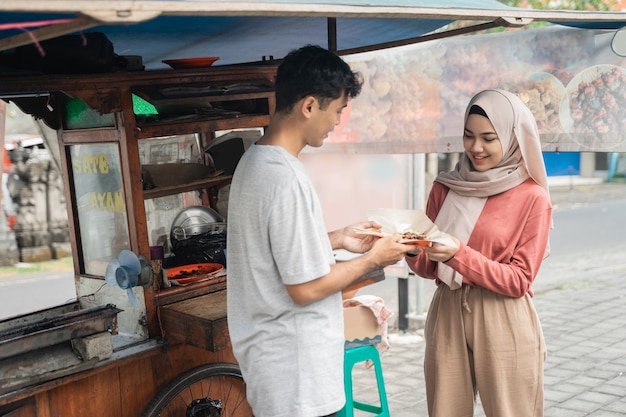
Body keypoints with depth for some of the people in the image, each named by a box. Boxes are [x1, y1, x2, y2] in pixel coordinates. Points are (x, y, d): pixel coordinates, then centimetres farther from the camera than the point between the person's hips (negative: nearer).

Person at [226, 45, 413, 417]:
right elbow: (305, 288, -22)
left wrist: (338, 239, 12)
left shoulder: (255, 160, 5)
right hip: (295, 369, -9)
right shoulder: (286, 179, -25)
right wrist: (373, 260, -10)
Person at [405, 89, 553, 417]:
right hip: (447, 317, 4)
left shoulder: (533, 198, -8)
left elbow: (519, 281, -10)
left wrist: (459, 254, -22)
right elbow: (429, 268, 7)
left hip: (504, 325, -3)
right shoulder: (445, 187, 5)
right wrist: (414, 252, -15)